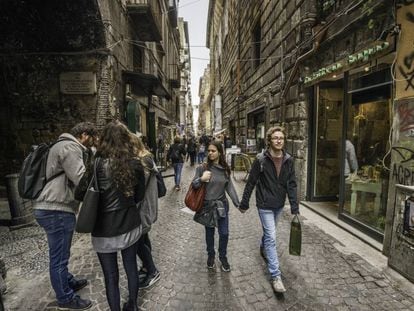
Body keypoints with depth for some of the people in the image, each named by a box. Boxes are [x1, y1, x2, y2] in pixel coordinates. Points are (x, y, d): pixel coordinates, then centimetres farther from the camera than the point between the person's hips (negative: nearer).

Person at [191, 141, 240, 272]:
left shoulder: (225, 169, -1)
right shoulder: (202, 167, -11)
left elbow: (230, 187, 2)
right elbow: (193, 185, -6)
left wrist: (238, 203, -1)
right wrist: (201, 179, -27)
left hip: (222, 205, 2)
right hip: (207, 205, -2)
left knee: (224, 233, 8)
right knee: (210, 232, 14)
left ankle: (223, 257, 34)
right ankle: (211, 255, 40)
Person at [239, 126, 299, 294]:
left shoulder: (289, 160, -4)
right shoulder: (261, 160, -16)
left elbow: (291, 185, -2)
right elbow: (250, 183, -9)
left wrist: (295, 208, -5)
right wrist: (244, 204, -4)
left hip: (279, 205, 5)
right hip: (265, 205, -5)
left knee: (269, 232, 25)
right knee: (271, 237, -4)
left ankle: (263, 248, 54)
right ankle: (275, 276, 7)